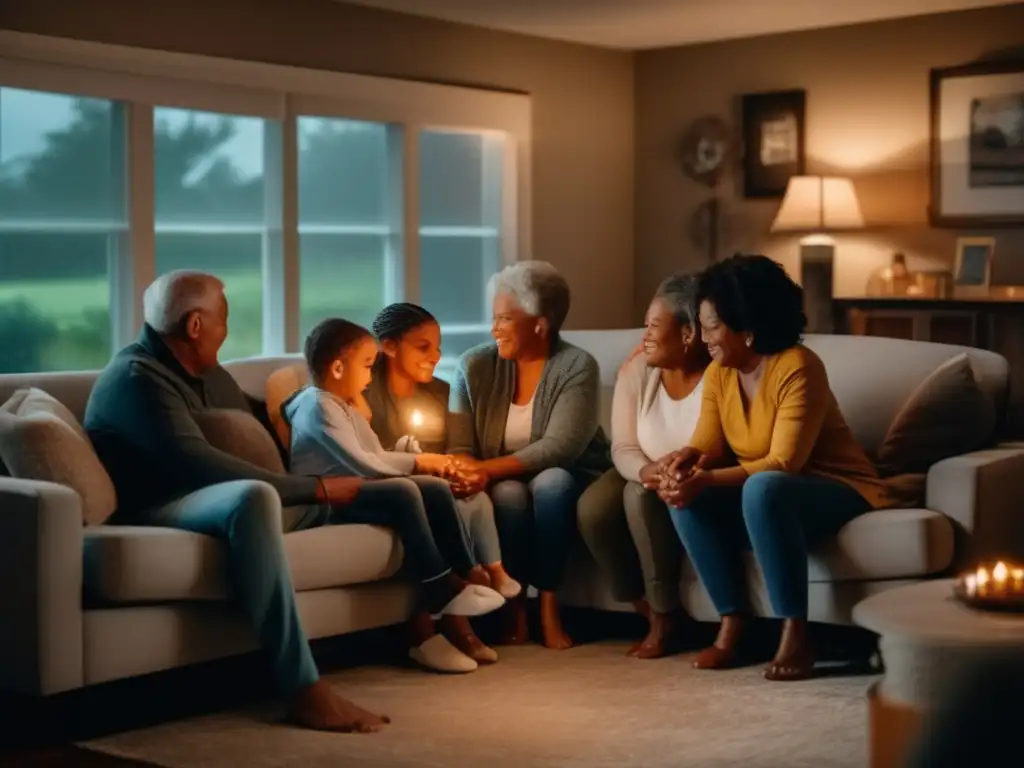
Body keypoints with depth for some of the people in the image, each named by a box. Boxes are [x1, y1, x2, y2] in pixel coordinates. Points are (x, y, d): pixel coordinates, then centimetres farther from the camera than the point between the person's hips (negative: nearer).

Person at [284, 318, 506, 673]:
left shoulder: (346, 407, 21)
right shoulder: (318, 406, -12)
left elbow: (377, 457, 15)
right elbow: (362, 464, -21)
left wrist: (422, 462, -1)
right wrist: (416, 463, -10)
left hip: (354, 491, 10)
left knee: (435, 488, -7)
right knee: (403, 492, -31)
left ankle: (466, 579, -10)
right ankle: (443, 591, -24)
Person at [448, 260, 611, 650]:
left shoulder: (577, 366, -14)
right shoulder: (474, 366, -5)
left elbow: (559, 448, -24)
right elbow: (459, 448, -8)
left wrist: (488, 469, -33)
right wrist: (471, 473, -31)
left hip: (566, 481, -2)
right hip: (506, 486, 2)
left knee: (550, 482, -34)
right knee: (508, 493, -32)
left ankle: (549, 606, -27)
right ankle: (514, 607, -21)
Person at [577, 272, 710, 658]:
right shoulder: (635, 371, -7)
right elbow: (624, 449, -9)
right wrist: (646, 470, -33)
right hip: (645, 478, 5)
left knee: (642, 497, -33)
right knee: (592, 508, -24)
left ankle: (666, 615, -18)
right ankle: (651, 611, -8)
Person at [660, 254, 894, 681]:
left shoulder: (798, 368, -23)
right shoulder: (718, 373, 0)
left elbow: (783, 464, -29)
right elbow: (707, 445, -1)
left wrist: (707, 480, -37)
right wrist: (685, 462, -26)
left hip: (838, 490, -7)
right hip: (763, 493, 7)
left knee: (763, 489, -38)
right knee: (687, 497, -19)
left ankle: (796, 638, -32)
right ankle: (731, 626, -14)